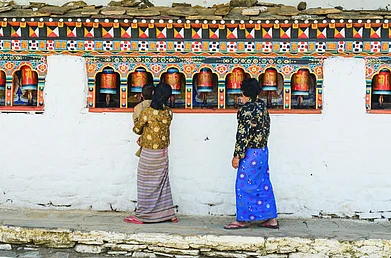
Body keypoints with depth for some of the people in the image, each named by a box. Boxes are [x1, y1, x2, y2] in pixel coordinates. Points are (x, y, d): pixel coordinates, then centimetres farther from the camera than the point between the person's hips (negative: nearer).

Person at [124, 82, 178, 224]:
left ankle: (141, 216, 12)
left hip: (149, 153, -5)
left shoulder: (147, 113, -20)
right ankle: (169, 214, 22)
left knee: (146, 184, 4)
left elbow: (137, 129, -7)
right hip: (163, 152, 5)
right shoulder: (168, 113, -4)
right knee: (162, 182, 15)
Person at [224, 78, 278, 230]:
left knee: (244, 185, 1)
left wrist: (237, 155, -15)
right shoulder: (262, 107, 9)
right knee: (264, 185, 13)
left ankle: (242, 220, 9)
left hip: (251, 153, -9)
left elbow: (243, 134, -19)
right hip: (263, 151, 9)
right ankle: (271, 219, 18)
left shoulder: (246, 109, -17)